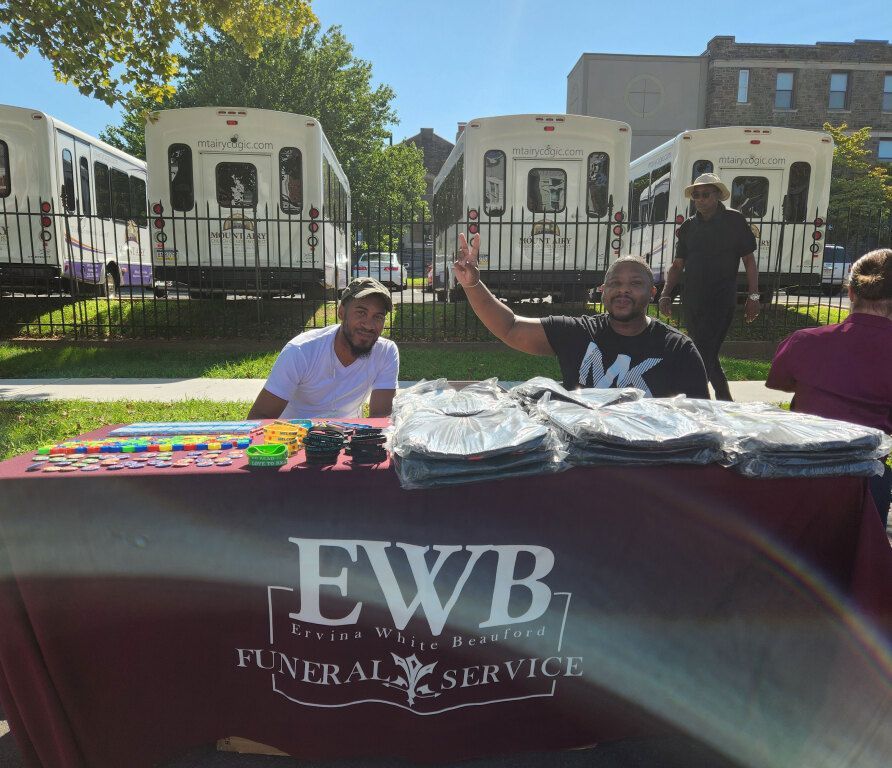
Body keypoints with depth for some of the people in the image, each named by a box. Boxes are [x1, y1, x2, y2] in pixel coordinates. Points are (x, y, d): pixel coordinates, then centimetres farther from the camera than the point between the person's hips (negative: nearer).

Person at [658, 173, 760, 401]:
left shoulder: (734, 221, -1)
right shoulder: (688, 226, 11)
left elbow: (749, 261, 1)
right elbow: (677, 265, 11)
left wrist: (753, 296, -5)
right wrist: (665, 294, -2)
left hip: (721, 302, -5)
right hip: (692, 302, 5)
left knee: (704, 356, -13)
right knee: (707, 355, 14)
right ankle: (725, 399, 32)